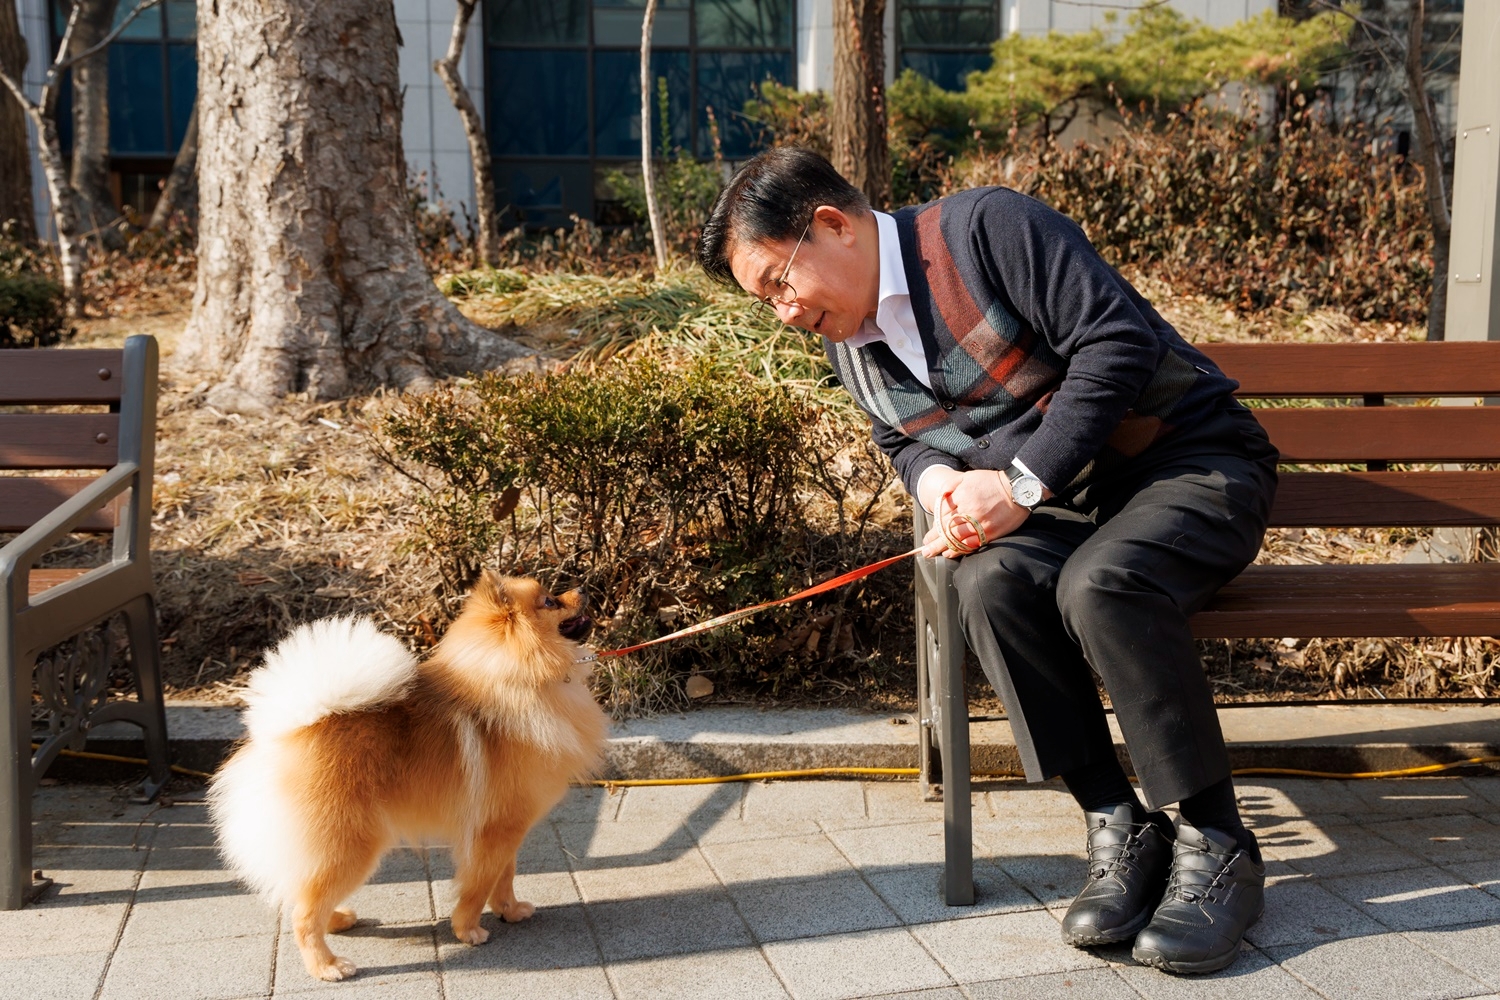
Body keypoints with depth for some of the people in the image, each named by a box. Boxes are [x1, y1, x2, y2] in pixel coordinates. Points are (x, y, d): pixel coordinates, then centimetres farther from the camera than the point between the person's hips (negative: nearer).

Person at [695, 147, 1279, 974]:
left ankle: (1215, 849, -18)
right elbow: (904, 442, 23)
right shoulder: (849, 345, 8)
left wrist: (1021, 482, -24)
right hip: (1060, 504, 6)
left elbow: (1119, 340, -23)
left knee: (1099, 584, -35)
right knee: (991, 582, -27)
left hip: (1191, 461, -6)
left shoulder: (987, 228, -16)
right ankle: (1121, 833, -17)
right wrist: (935, 480, -2)